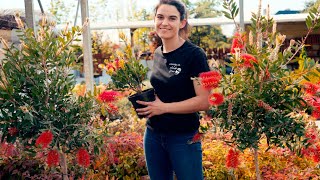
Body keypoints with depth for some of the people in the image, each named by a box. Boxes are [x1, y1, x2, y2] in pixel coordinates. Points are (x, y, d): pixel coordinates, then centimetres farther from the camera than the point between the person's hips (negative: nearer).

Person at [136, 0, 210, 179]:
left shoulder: (194, 54, -14)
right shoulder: (157, 54, 6)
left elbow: (204, 101, -18)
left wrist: (164, 107, -19)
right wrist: (145, 99, 0)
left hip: (184, 137, -6)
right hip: (153, 135, 6)